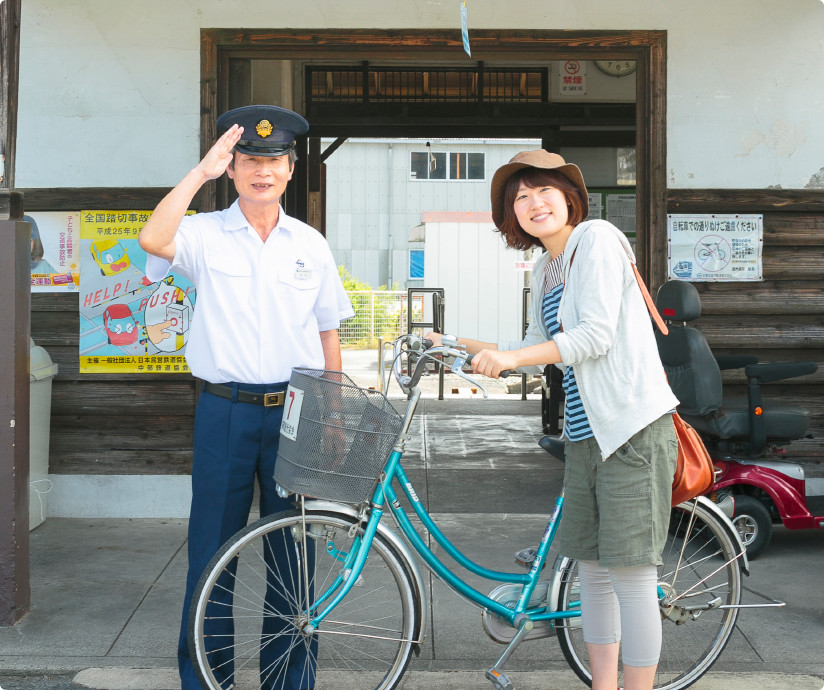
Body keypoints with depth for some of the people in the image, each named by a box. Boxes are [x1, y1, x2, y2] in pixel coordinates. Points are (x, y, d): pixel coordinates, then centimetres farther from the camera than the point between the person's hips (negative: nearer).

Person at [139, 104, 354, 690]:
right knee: (212, 548, 5)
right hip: (225, 411, -2)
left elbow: (328, 333, 13)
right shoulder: (205, 234, 1)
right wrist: (202, 171, -17)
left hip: (296, 411, 2)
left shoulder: (311, 244, 9)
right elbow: (153, 240, -22)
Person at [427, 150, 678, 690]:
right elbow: (534, 355, 20)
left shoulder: (596, 239, -9)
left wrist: (511, 358, -19)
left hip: (632, 428, -9)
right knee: (593, 570, 13)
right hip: (585, 434, 9)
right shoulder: (545, 269, 16)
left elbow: (596, 336, -17)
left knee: (631, 575, -6)